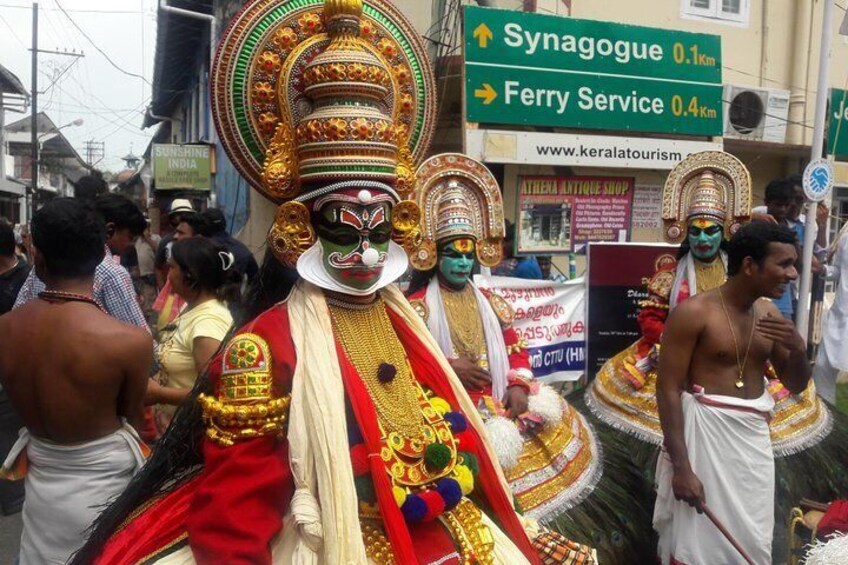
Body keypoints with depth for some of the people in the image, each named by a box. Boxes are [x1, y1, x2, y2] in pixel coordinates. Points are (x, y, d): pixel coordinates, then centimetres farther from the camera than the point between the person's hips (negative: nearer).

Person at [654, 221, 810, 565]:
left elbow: (796, 386, 13)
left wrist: (798, 348, -9)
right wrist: (681, 467, -18)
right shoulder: (694, 313, -15)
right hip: (704, 432, -6)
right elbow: (668, 390, -15)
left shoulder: (769, 313, 5)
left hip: (755, 435, 7)